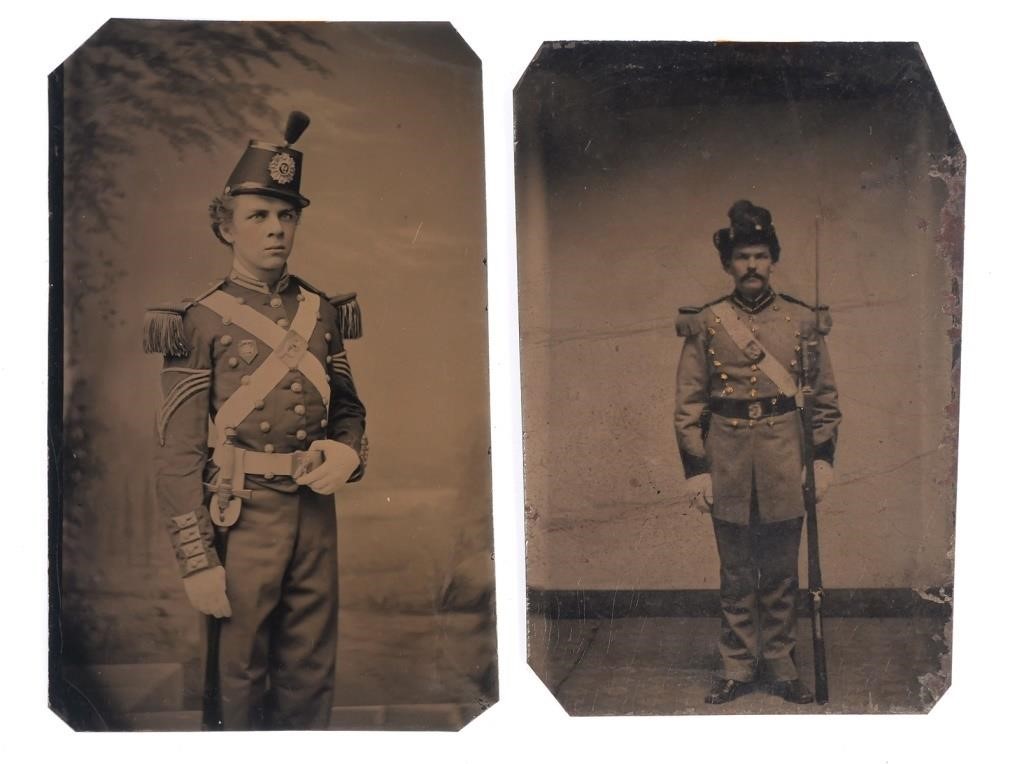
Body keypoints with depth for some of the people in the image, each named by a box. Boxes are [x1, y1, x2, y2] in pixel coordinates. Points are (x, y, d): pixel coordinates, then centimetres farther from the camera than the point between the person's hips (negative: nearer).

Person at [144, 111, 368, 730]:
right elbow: (179, 452, -9)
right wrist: (197, 561, -13)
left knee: (311, 677, 12)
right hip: (241, 516, -4)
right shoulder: (201, 322, -6)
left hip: (315, 512, 5)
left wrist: (346, 451, -5)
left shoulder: (322, 313, 8)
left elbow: (349, 408, 19)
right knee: (238, 676, 6)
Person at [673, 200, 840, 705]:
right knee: (736, 574, 9)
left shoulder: (803, 321, 4)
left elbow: (825, 398, 7)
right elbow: (688, 403, 0)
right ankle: (736, 668, 19)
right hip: (727, 464, 0)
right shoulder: (705, 324, 1)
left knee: (781, 573, 9)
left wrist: (823, 459, -1)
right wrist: (695, 469, -5)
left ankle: (780, 666, 20)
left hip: (785, 465, 1)